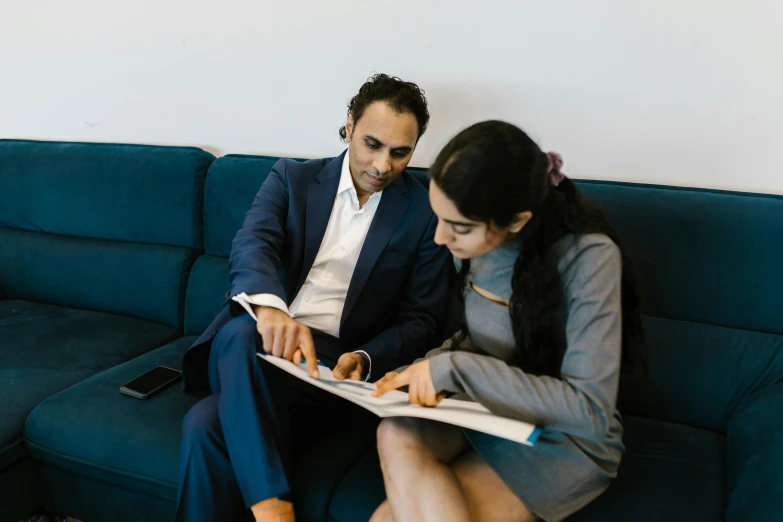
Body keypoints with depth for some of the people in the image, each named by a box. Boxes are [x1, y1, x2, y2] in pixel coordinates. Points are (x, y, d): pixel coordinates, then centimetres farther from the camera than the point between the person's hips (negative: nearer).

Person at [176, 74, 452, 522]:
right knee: (242, 330, -36)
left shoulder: (426, 212, 4)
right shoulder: (292, 178, 8)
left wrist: (364, 359, -18)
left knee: (208, 424, -28)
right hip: (255, 342, 3)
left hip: (333, 362, -2)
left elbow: (421, 320, 3)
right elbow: (252, 245, -11)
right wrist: (269, 307, -35)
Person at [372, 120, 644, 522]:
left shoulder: (588, 257, -23)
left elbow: (590, 409, -25)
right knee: (396, 434, -27)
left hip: (564, 437, -5)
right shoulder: (474, 244, -5)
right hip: (483, 409, 6)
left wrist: (456, 368, -26)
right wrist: (433, 369, -9)